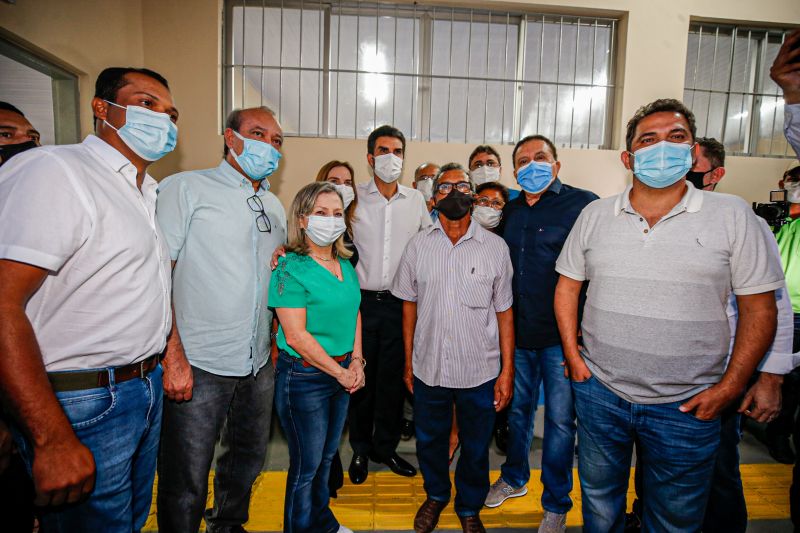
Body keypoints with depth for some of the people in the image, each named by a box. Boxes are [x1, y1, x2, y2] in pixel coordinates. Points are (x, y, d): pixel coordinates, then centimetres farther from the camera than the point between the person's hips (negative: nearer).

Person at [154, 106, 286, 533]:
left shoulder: (274, 206, 14)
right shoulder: (185, 188, -6)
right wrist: (174, 356, -18)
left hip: (258, 365, 7)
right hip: (197, 366, -6)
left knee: (248, 459, 23)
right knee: (186, 484, 7)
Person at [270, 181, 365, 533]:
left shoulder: (345, 265, 6)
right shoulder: (291, 268, -16)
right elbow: (296, 335, -20)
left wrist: (357, 361, -1)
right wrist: (341, 372, -14)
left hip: (343, 372, 7)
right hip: (305, 376, -7)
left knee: (327, 455, 22)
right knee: (306, 464, 9)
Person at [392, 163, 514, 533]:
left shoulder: (495, 247, -5)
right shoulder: (419, 245, -1)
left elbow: (504, 311, -2)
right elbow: (409, 305, 4)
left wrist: (507, 370, -4)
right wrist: (408, 362, 5)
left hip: (481, 372, -1)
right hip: (428, 368, 1)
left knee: (475, 448, 17)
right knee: (429, 441, 20)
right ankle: (435, 495, 49)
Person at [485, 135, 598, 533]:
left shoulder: (583, 204, -9)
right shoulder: (510, 212, 9)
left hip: (561, 335, -5)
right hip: (517, 332, 5)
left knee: (560, 420, 8)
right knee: (517, 408, 20)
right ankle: (514, 478, 43)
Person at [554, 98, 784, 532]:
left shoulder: (732, 215, -5)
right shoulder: (595, 215, 0)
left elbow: (759, 307, -3)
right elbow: (568, 286, 6)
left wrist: (729, 387, -8)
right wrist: (573, 356, -1)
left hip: (687, 408, -1)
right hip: (599, 392, 2)